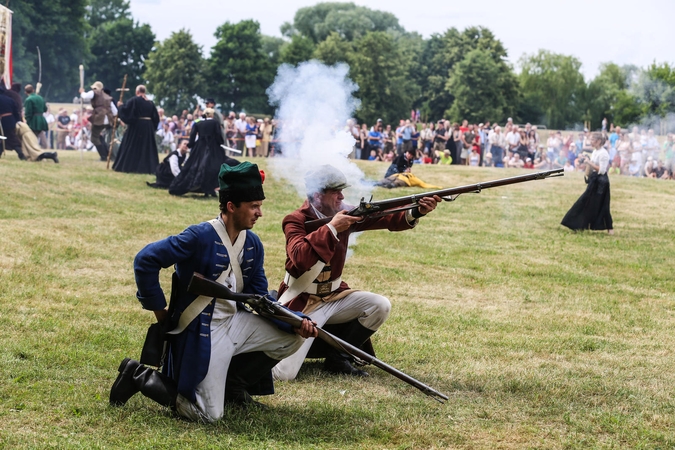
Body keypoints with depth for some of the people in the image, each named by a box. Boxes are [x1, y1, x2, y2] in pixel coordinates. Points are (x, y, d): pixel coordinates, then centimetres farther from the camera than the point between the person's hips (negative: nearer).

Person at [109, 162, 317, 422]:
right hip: (201, 332, -8)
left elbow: (260, 298, 9)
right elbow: (146, 260, -21)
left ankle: (232, 384, 16)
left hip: (234, 323, 8)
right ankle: (140, 376, 6)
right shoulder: (201, 237, -19)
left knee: (293, 337, 5)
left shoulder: (253, 245, 5)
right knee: (208, 416, -11)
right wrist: (159, 311, -14)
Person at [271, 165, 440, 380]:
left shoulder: (344, 215, 0)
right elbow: (300, 258, -34)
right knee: (283, 374, -18)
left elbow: (385, 218, -10)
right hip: (301, 303, -6)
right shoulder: (295, 221, -15)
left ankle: (337, 358, 2)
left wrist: (417, 212, -27)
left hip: (333, 297, 6)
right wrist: (331, 228, -34)